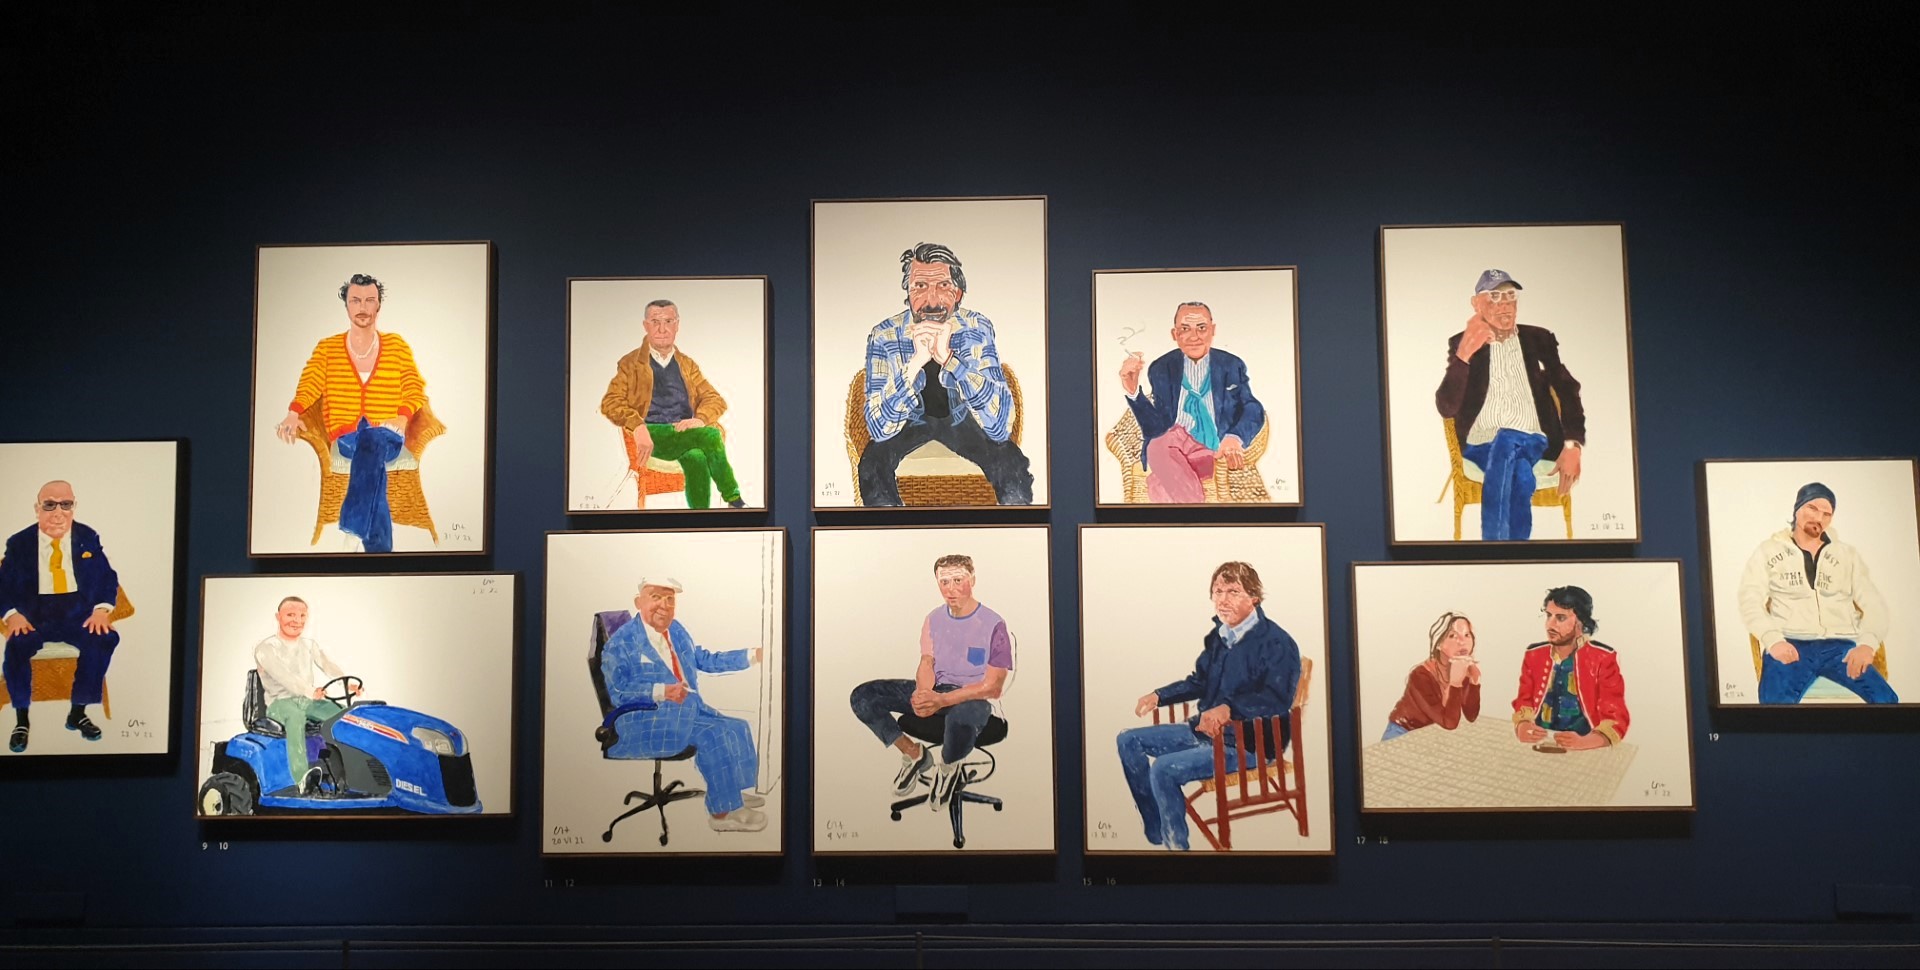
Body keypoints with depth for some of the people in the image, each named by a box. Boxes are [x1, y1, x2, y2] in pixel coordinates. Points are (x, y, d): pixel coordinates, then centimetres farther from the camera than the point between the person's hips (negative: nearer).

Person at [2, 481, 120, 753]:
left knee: (105, 639, -30)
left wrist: (102, 609, -15)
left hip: (78, 613, 1)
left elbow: (108, 578, 4)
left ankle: (78, 712, -11)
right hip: (34, 614, -1)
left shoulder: (88, 538, 3)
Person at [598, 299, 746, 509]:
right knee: (710, 435, -31)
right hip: (651, 437, -3)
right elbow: (610, 403, 1)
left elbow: (715, 399, 15)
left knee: (697, 458, -35)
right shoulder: (630, 364, 13)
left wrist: (700, 420, -10)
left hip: (685, 433, 3)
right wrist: (637, 426, -20)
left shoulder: (687, 365, 23)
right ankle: (734, 501, -24)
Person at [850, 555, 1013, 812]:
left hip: (973, 697, -5)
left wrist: (941, 700, -25)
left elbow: (992, 687, -14)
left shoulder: (994, 625, -11)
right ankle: (914, 754, 4)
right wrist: (923, 693, -19)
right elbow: (926, 664, 7)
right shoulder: (934, 619, 7)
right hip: (935, 692, 6)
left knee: (959, 727, -45)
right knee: (862, 697, -13)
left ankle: (948, 766, -6)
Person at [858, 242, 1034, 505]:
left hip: (962, 418, 0)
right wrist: (916, 362, -43)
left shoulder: (978, 329, -23)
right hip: (910, 421, 0)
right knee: (873, 463, -29)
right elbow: (879, 429, -31)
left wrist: (948, 358, -43)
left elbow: (1001, 427, -33)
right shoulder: (884, 336, -23)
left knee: (1012, 464, -25)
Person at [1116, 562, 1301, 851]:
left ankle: (1175, 844, -8)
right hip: (1204, 730, 9)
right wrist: (1159, 696, 13)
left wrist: (1229, 708, -41)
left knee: (1164, 769, -27)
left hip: (1247, 743, -9)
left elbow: (1278, 699, -29)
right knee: (1129, 740, 6)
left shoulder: (1276, 643, -16)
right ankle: (1156, 833, 5)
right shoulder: (1218, 636, 10)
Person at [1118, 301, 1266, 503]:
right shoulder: (1161, 369, 7)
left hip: (1216, 454, -1)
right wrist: (1133, 392, -17)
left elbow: (1253, 411, -1)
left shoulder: (1232, 366, 10)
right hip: (1168, 451, 1)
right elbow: (1157, 428, 1)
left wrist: (1235, 438, -24)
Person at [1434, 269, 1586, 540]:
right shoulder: (1461, 343, 7)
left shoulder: (1540, 340, 14)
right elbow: (1446, 408, -4)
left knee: (1506, 441, -36)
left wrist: (1573, 445, -10)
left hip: (1534, 443, 1)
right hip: (1481, 445, -1)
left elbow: (1568, 393, 8)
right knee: (1519, 474, -35)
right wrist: (1464, 354, -19)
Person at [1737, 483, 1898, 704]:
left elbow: (1874, 604, 10)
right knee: (1775, 701, -36)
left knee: (1885, 700, -26)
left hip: (1839, 646, 3)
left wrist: (1867, 644, -12)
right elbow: (1751, 602, 2)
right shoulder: (1767, 552, 15)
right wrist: (1774, 640, -18)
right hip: (1790, 645, -3)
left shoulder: (1848, 555, 21)